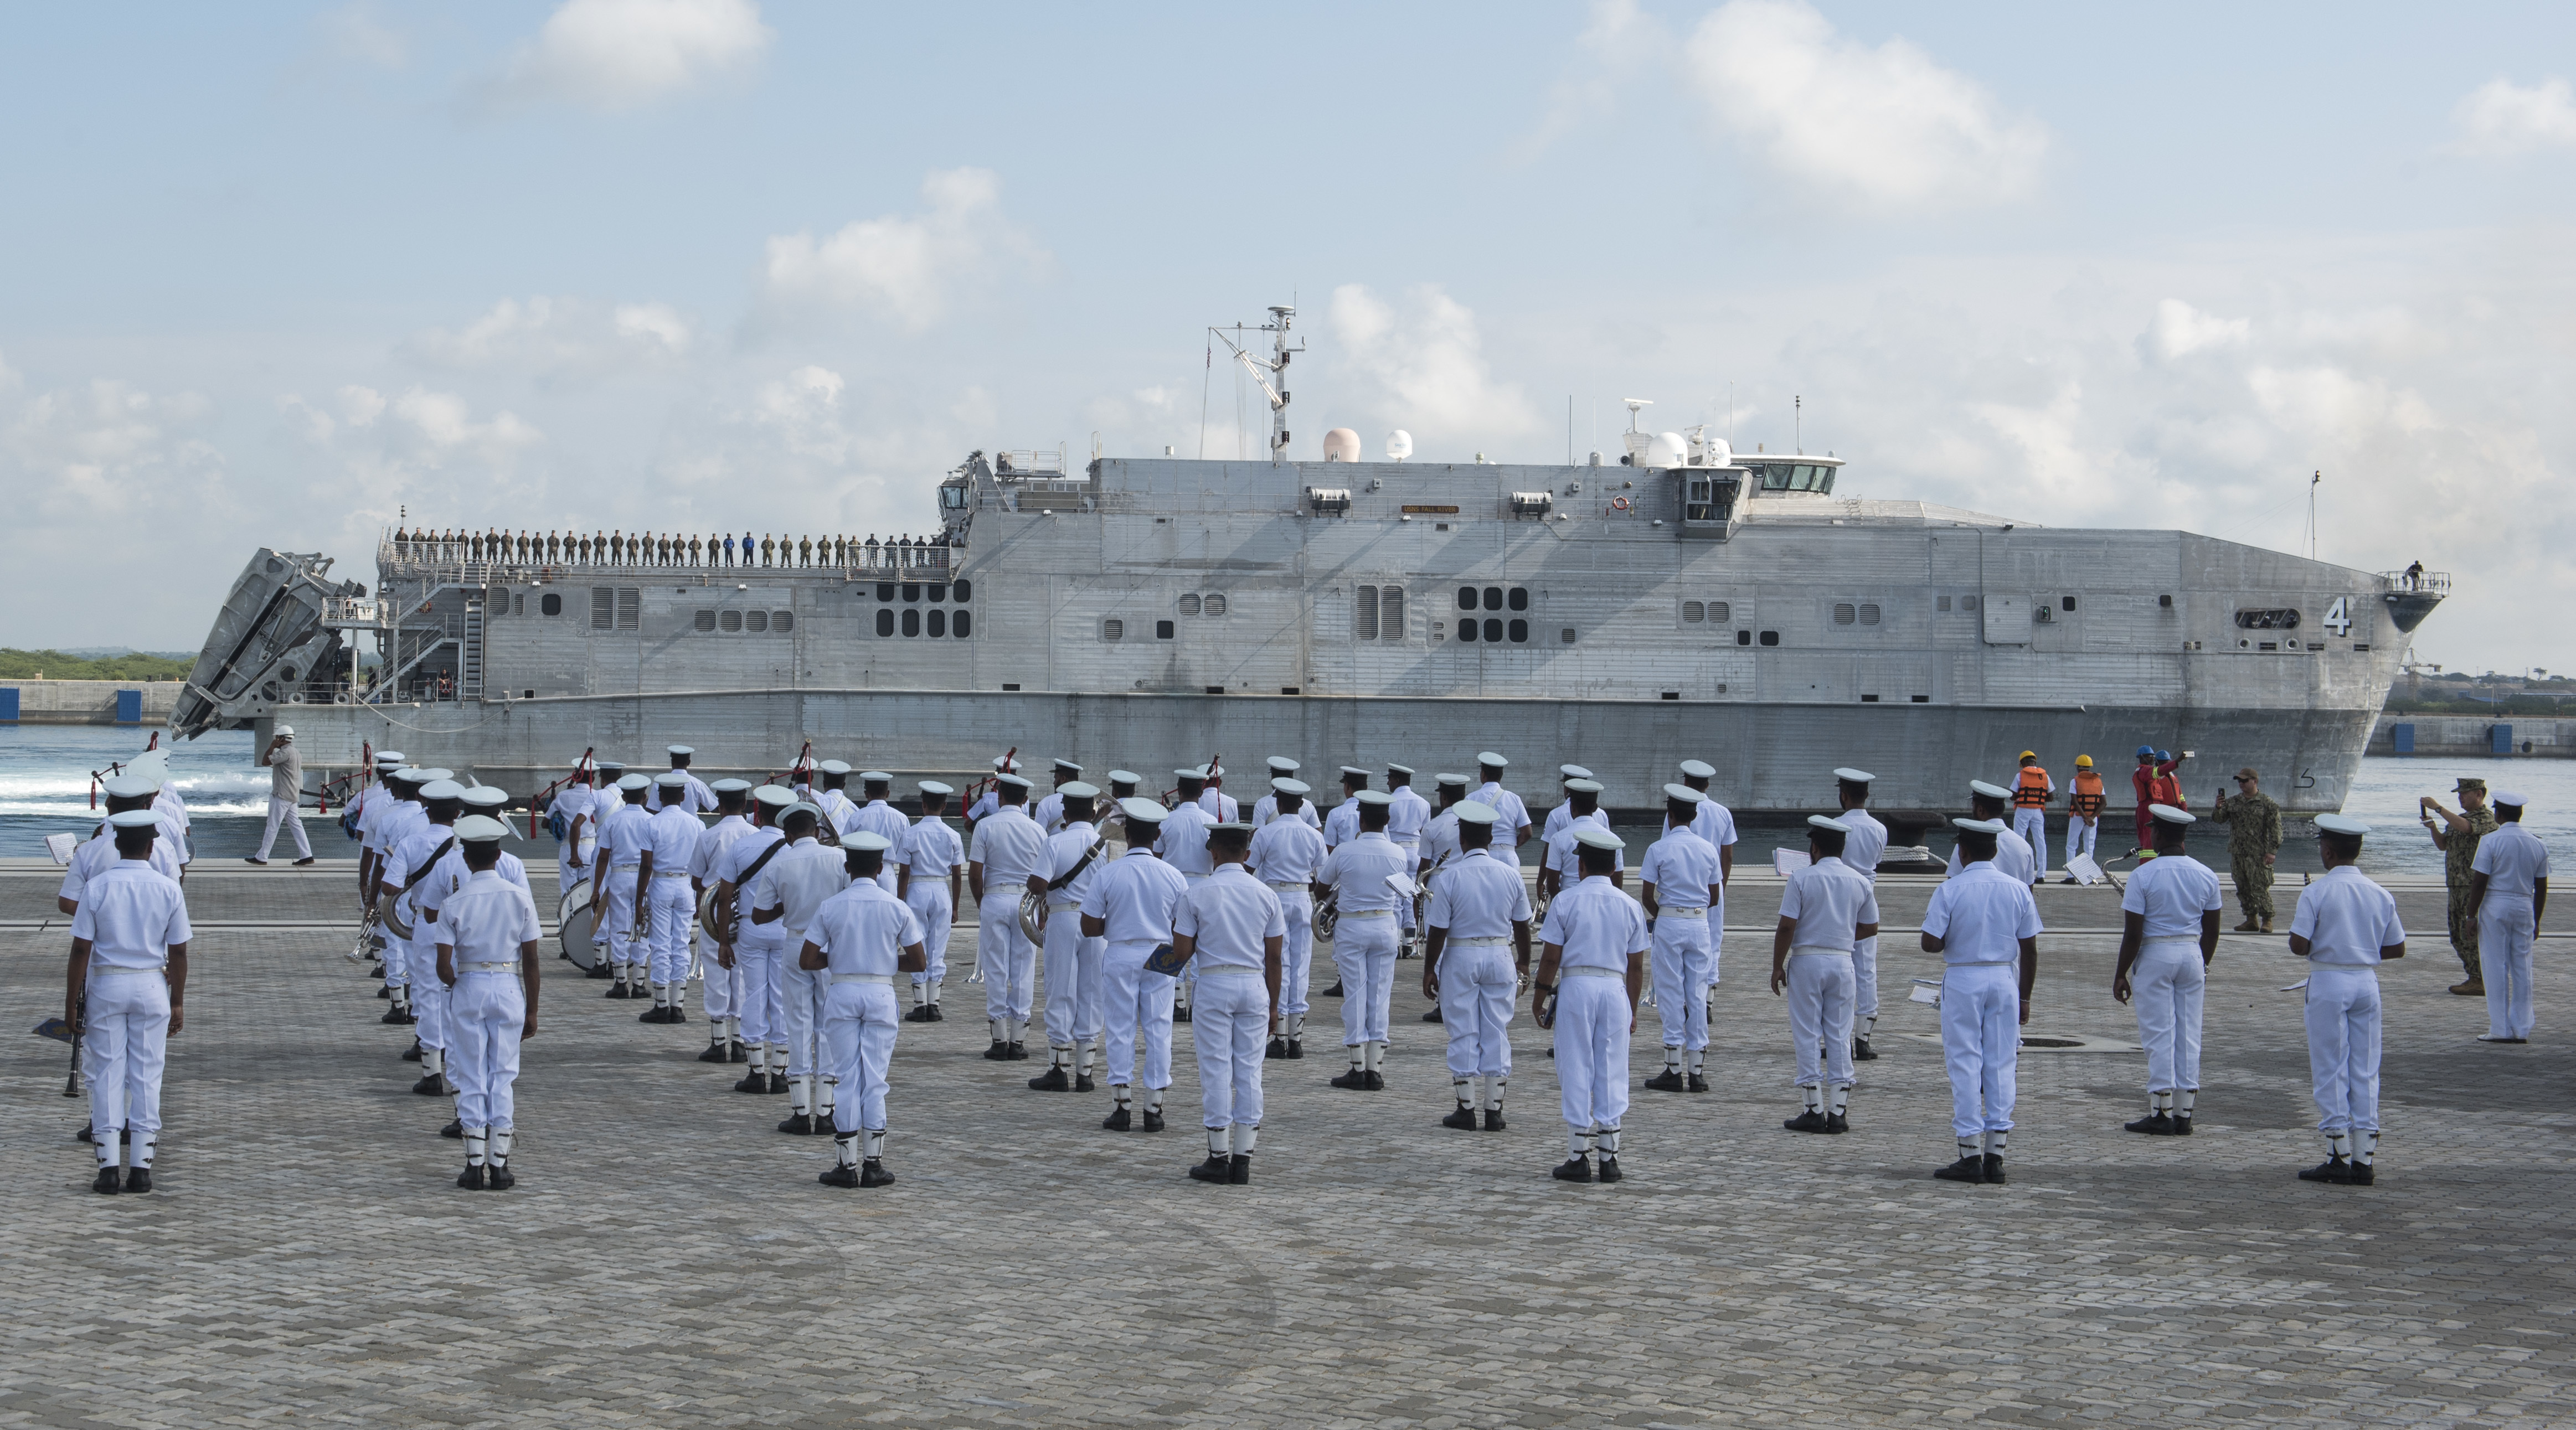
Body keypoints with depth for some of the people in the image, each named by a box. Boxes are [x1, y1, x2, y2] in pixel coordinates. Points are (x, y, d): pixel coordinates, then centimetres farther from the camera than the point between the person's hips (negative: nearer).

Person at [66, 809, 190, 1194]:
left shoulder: (97, 888, -7)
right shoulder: (169, 889, -4)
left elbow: (81, 950, -7)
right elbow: (178, 952, -1)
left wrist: (71, 1004, -1)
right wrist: (178, 1002, 8)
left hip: (105, 987, -1)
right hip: (152, 987, 1)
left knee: (107, 1075, 4)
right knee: (146, 1076, 6)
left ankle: (109, 1167, 0)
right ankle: (141, 1168, 5)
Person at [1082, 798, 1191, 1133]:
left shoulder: (1109, 874, -9)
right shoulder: (1173, 876, -4)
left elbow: (1089, 927, -7)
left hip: (1119, 956, -1)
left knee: (1120, 1031, 6)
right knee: (1158, 1030, 7)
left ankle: (1122, 1105, 6)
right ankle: (1154, 1108, 9)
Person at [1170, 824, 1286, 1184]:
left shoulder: (1196, 894, -4)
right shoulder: (1266, 895, 4)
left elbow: (1181, 952, -5)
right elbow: (1274, 956, 6)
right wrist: (1273, 1004, 13)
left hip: (1213, 985, -2)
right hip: (1254, 986, 3)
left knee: (1216, 1070, 2)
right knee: (1249, 1072, 6)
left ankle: (1219, 1158, 4)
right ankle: (1243, 1160, 7)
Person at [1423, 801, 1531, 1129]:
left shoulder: (1450, 877, -11)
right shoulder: (1511, 875, -1)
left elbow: (1438, 930, -10)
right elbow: (1522, 926, 7)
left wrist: (1429, 970, -1)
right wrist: (1524, 964, 19)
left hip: (1460, 958, -3)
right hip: (1501, 957, 3)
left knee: (1463, 1034, 4)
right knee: (1497, 1034, 7)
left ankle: (1466, 1110, 7)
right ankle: (1494, 1111, 9)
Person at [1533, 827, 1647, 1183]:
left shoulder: (1565, 901, -3)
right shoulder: (1630, 906, 6)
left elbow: (1550, 958, -4)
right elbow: (1636, 967, 8)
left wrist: (1539, 998, 6)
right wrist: (1632, 1008, 17)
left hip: (1575, 987, -2)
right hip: (1615, 990, 2)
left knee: (1576, 1072, 2)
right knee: (1611, 1073, 7)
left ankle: (1578, 1157, 3)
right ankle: (1609, 1157, 7)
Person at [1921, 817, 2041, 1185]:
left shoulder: (1950, 890, -9)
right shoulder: (2018, 889, 2)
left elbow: (1930, 944, -14)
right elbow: (2030, 950, 4)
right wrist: (2024, 998, 12)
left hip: (1962, 980, -3)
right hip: (2004, 980, 3)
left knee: (1965, 1068, 2)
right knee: (2000, 1068, 7)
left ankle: (1971, 1157, 1)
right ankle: (1995, 1158, 7)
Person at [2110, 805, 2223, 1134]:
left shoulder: (2143, 876, -12)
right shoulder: (2206, 876, 3)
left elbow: (2133, 933, -12)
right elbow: (2211, 931, 8)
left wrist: (2120, 974, -4)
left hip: (2154, 956, -4)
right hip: (2192, 956, 4)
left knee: (2159, 1036, 0)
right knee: (2189, 1036, 8)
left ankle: (2161, 1114, 0)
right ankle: (2184, 1114, 10)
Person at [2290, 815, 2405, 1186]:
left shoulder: (2316, 892, -10)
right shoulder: (2380, 895, 5)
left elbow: (2299, 945, -15)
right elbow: (2397, 949, 8)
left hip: (2328, 982, -5)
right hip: (2367, 982, 5)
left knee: (2329, 1072, 2)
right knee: (2365, 1072, 8)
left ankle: (2339, 1157, 0)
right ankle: (2364, 1158, 8)